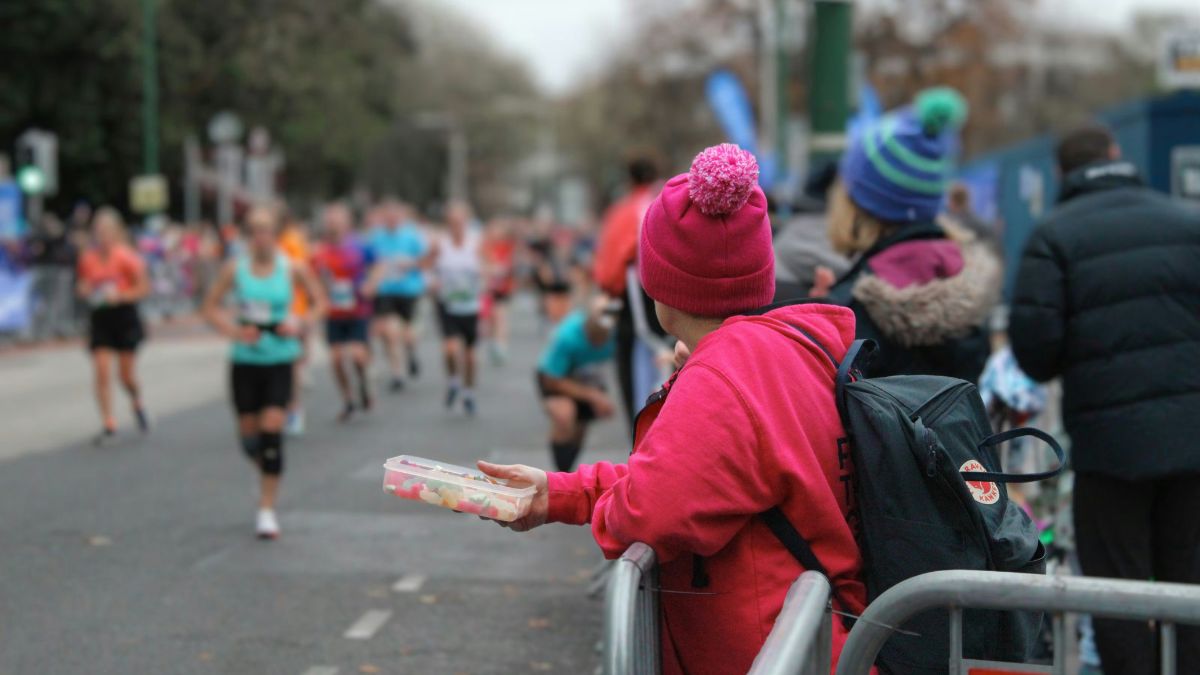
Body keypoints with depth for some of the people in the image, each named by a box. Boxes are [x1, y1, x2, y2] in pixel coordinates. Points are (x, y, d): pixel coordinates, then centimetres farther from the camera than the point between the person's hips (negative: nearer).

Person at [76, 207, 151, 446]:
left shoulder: (126, 257, -10)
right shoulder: (88, 258, -1)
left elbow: (143, 287, -6)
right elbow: (82, 285, 13)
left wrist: (119, 295, -19)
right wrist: (86, 292, -10)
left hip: (124, 316, -2)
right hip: (99, 318, 2)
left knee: (126, 374, 5)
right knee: (102, 372, -7)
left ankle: (137, 404, 38)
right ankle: (108, 425, -1)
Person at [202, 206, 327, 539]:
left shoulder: (292, 269, -4)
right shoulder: (234, 268, -3)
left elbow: (320, 302, 7)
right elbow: (210, 307, 4)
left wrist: (298, 326, -10)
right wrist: (233, 331, -12)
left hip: (279, 360, -1)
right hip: (244, 360, 2)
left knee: (272, 432, -10)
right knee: (249, 434, 8)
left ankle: (267, 509, -2)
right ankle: (266, 472, 43)